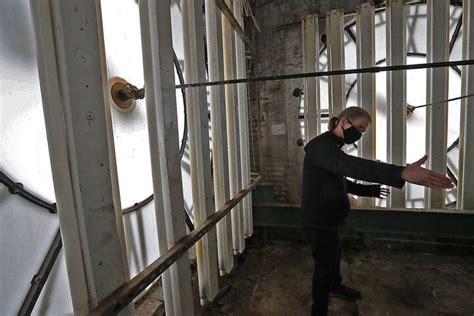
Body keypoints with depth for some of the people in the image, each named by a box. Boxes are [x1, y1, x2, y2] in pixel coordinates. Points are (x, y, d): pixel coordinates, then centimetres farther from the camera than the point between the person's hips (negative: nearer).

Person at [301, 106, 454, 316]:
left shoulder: (331, 147, 12)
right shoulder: (322, 145, -23)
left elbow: (341, 182, 21)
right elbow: (352, 165, -43)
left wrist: (369, 190, 16)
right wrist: (402, 173, -52)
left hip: (326, 219, 10)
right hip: (319, 222, -10)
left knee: (334, 256, 28)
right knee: (325, 266, 6)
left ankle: (335, 286, 53)